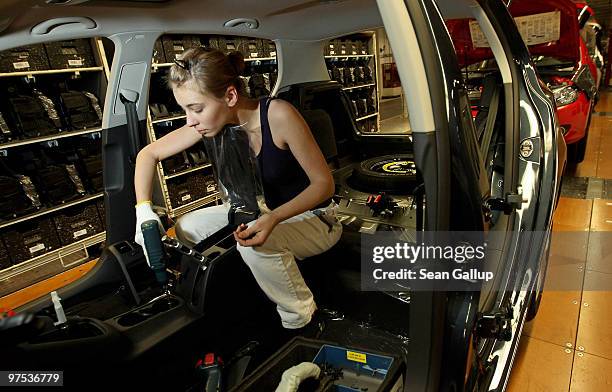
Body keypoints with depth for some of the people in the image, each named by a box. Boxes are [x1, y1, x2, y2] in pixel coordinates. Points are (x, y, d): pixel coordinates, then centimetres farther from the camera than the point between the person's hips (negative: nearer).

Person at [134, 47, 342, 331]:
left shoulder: (278, 115, -28)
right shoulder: (213, 120, -11)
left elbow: (324, 183, -23)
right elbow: (149, 154, -1)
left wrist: (274, 218, -37)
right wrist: (143, 209, -14)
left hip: (313, 217, -6)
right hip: (265, 210, 6)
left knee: (256, 244, -36)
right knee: (187, 229, -3)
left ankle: (301, 322, -7)